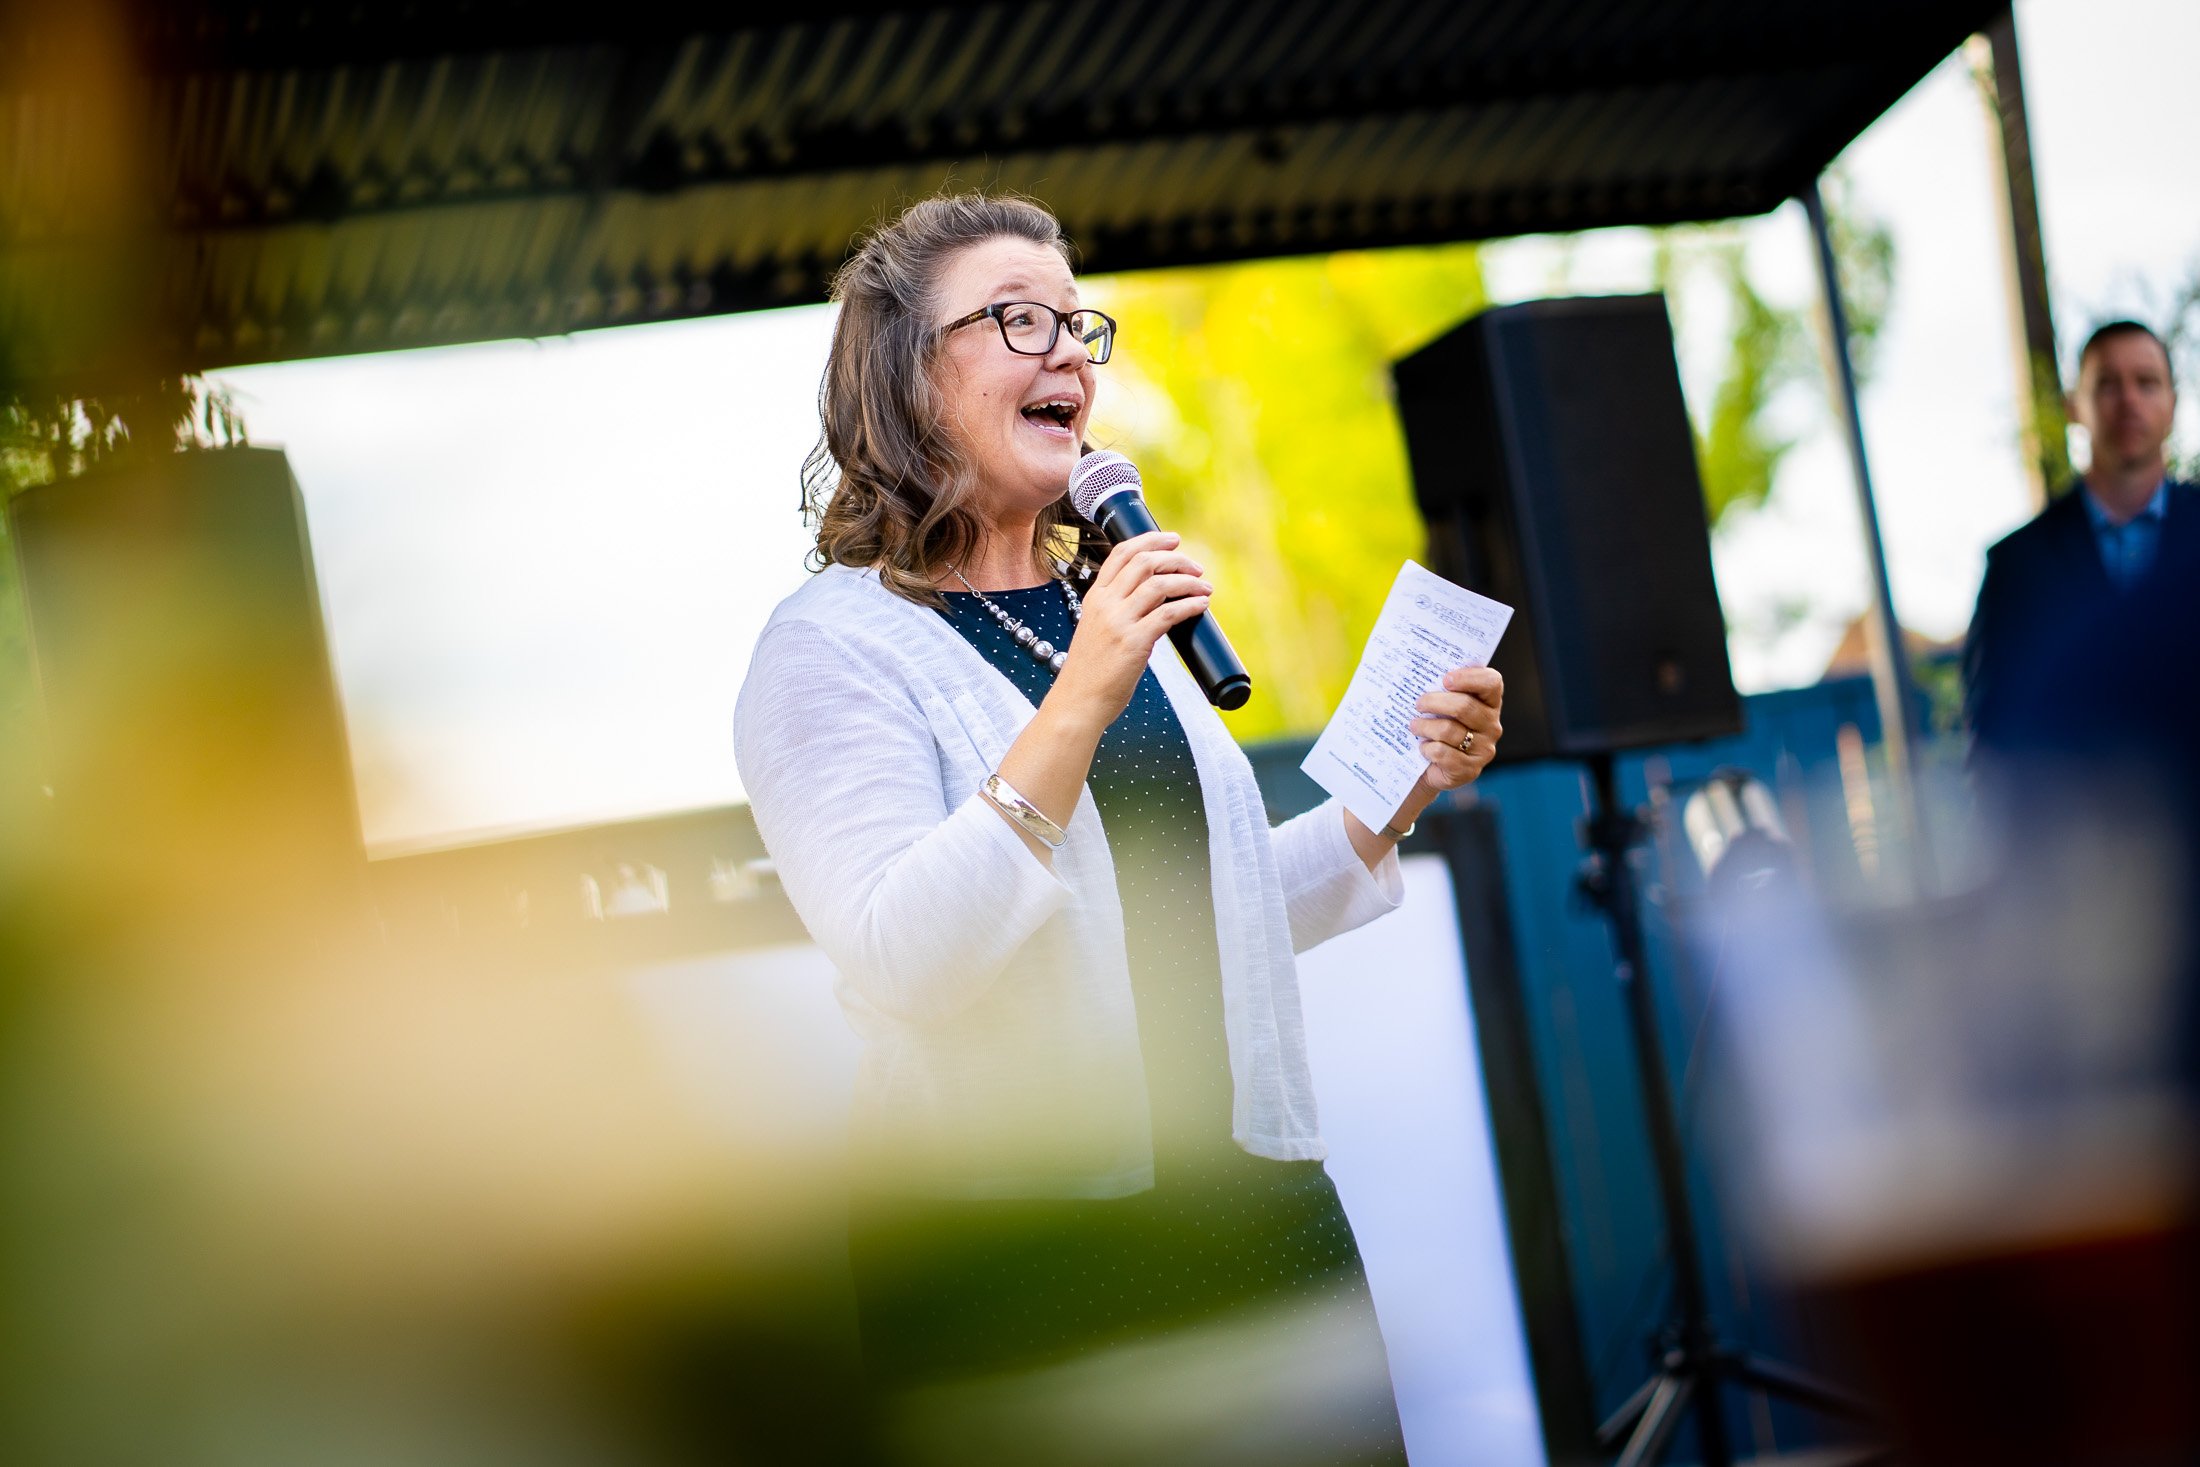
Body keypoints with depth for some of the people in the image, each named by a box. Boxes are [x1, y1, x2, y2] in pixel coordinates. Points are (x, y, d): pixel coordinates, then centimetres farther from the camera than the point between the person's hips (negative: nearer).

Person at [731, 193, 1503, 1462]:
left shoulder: (1111, 606, 15)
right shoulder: (836, 643, -7)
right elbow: (904, 961, -21)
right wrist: (1078, 702, -26)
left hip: (1258, 1213, 7)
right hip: (1023, 1250, -6)